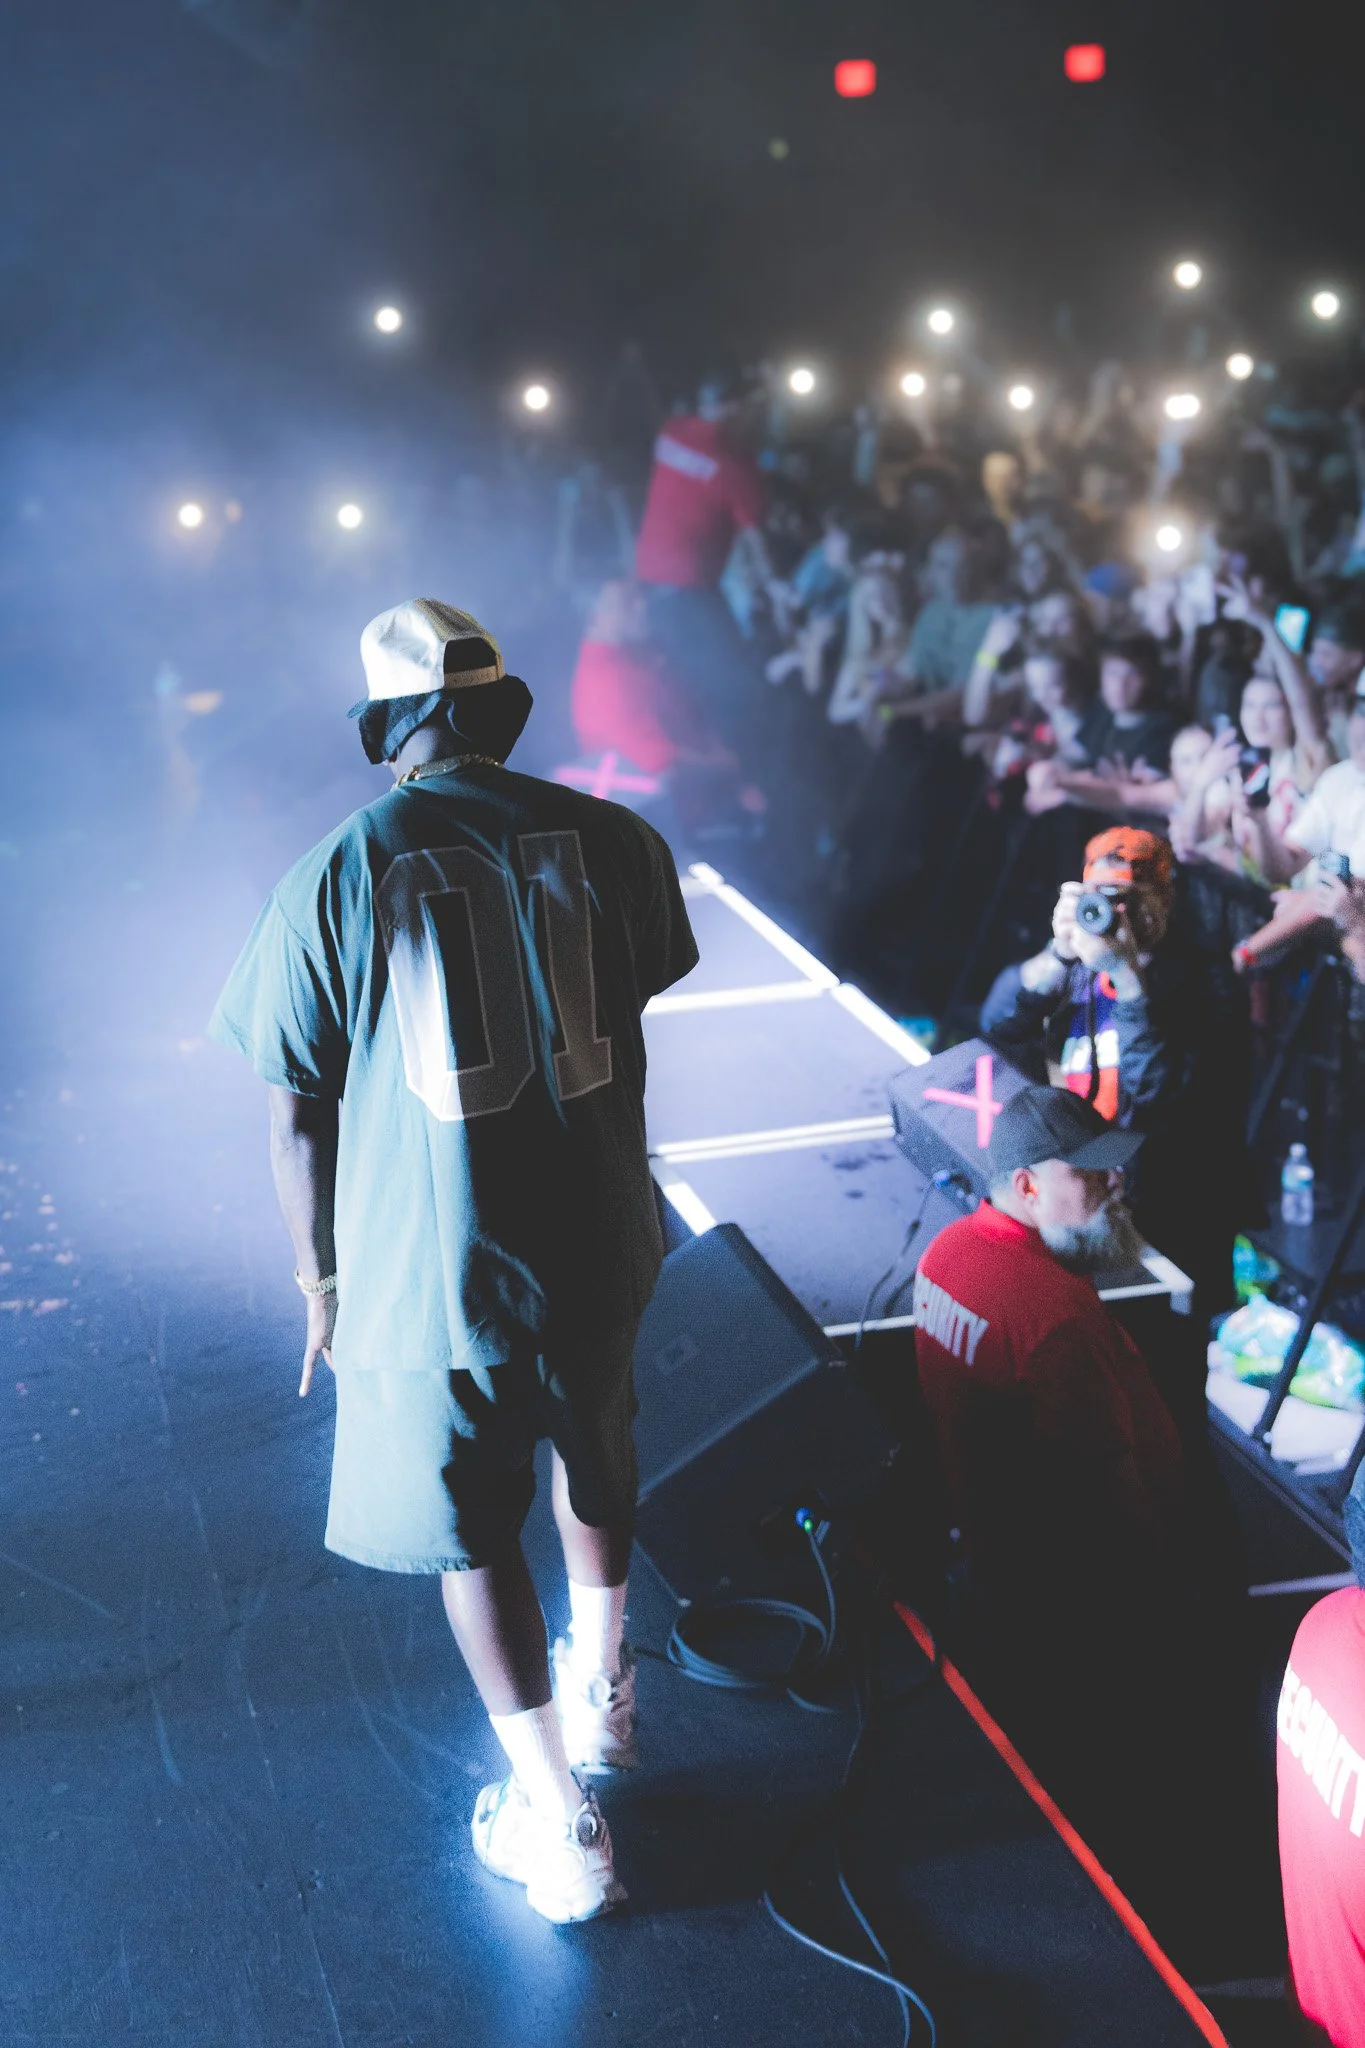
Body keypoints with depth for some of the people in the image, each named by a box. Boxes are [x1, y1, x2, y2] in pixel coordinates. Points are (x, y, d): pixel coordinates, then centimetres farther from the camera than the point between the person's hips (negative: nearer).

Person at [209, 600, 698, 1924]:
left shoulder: (332, 881, -14)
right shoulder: (611, 841, -7)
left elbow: (298, 1116, -9)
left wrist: (320, 1282, 6)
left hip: (430, 1272, -3)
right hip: (597, 1250, 3)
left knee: (473, 1533, 15)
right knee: (594, 1468, 29)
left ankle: (558, 1818, 21)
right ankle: (601, 1685, 51)